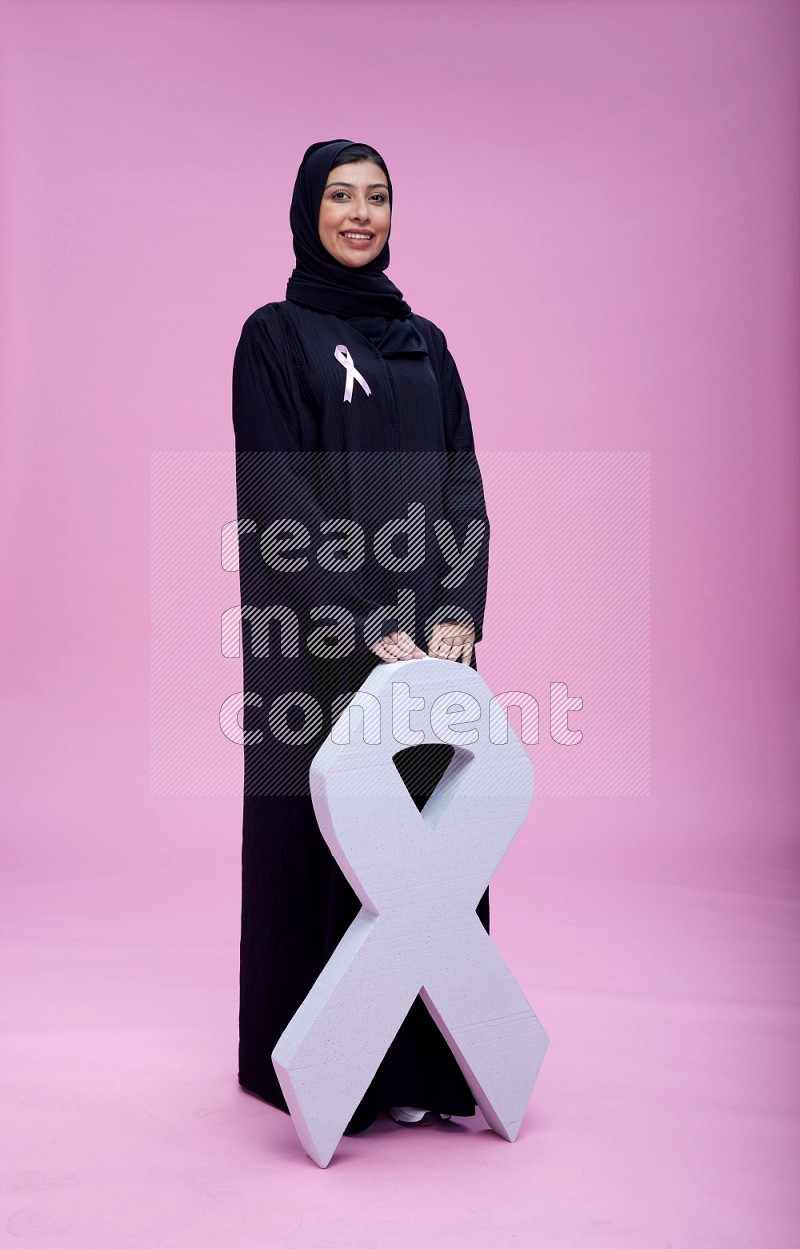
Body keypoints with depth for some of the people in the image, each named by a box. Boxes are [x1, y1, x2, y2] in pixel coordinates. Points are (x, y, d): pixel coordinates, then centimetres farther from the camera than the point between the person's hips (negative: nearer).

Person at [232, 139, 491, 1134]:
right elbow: (279, 496, -10)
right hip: (323, 631, -5)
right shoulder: (275, 335, 0)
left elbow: (462, 483, 8)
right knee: (332, 830, 1)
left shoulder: (423, 341, 16)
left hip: (430, 631, 5)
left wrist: (459, 612, -8)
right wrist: (369, 626, -19)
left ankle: (424, 1060, 20)